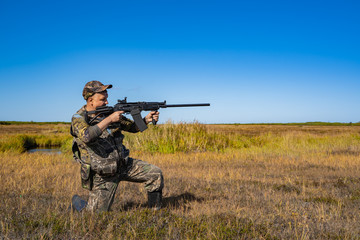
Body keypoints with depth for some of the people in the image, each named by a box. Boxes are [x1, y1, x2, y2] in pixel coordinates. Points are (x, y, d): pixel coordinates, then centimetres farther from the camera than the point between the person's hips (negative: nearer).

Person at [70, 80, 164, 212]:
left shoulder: (108, 112, 4)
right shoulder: (78, 118, -13)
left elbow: (132, 127, 10)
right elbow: (87, 136, -35)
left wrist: (146, 120, -9)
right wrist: (109, 119, -31)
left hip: (124, 165, 5)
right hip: (103, 175, -5)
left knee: (155, 174, -5)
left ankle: (155, 212, 11)